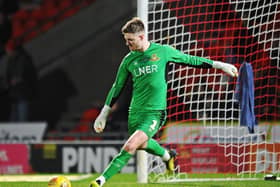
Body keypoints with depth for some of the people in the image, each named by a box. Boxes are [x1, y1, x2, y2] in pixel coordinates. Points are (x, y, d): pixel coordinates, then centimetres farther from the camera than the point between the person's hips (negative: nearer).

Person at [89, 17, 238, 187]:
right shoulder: (129, 60, 4)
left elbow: (190, 60, 9)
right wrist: (104, 114, 14)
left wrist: (219, 65, 12)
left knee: (130, 147, -19)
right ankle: (167, 155, 48)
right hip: (135, 112, 5)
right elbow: (117, 87, 13)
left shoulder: (162, 51, -3)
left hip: (155, 112, -4)